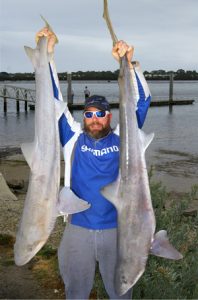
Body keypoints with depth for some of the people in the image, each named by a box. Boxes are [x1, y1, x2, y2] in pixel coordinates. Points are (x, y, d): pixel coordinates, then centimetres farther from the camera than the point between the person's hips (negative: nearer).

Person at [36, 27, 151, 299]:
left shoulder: (122, 139, -1)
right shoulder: (73, 139, 1)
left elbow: (141, 101, -8)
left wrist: (129, 63, -22)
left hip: (117, 229, -1)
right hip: (78, 229, 1)